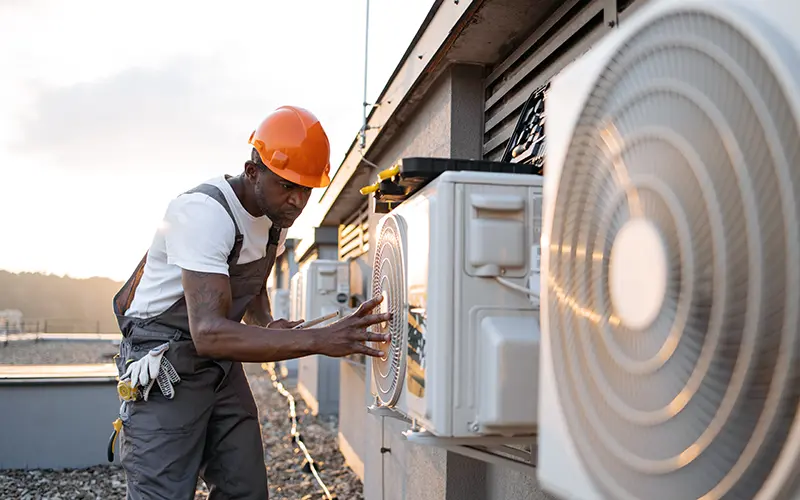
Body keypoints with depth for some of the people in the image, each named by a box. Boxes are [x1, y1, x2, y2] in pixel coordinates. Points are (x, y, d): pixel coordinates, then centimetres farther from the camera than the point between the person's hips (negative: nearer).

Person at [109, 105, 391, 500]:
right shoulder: (204, 212, -26)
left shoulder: (276, 215, 1)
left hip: (220, 364, 8)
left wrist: (267, 324, -2)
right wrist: (319, 340, -42)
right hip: (163, 368, -7)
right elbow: (209, 334, -37)